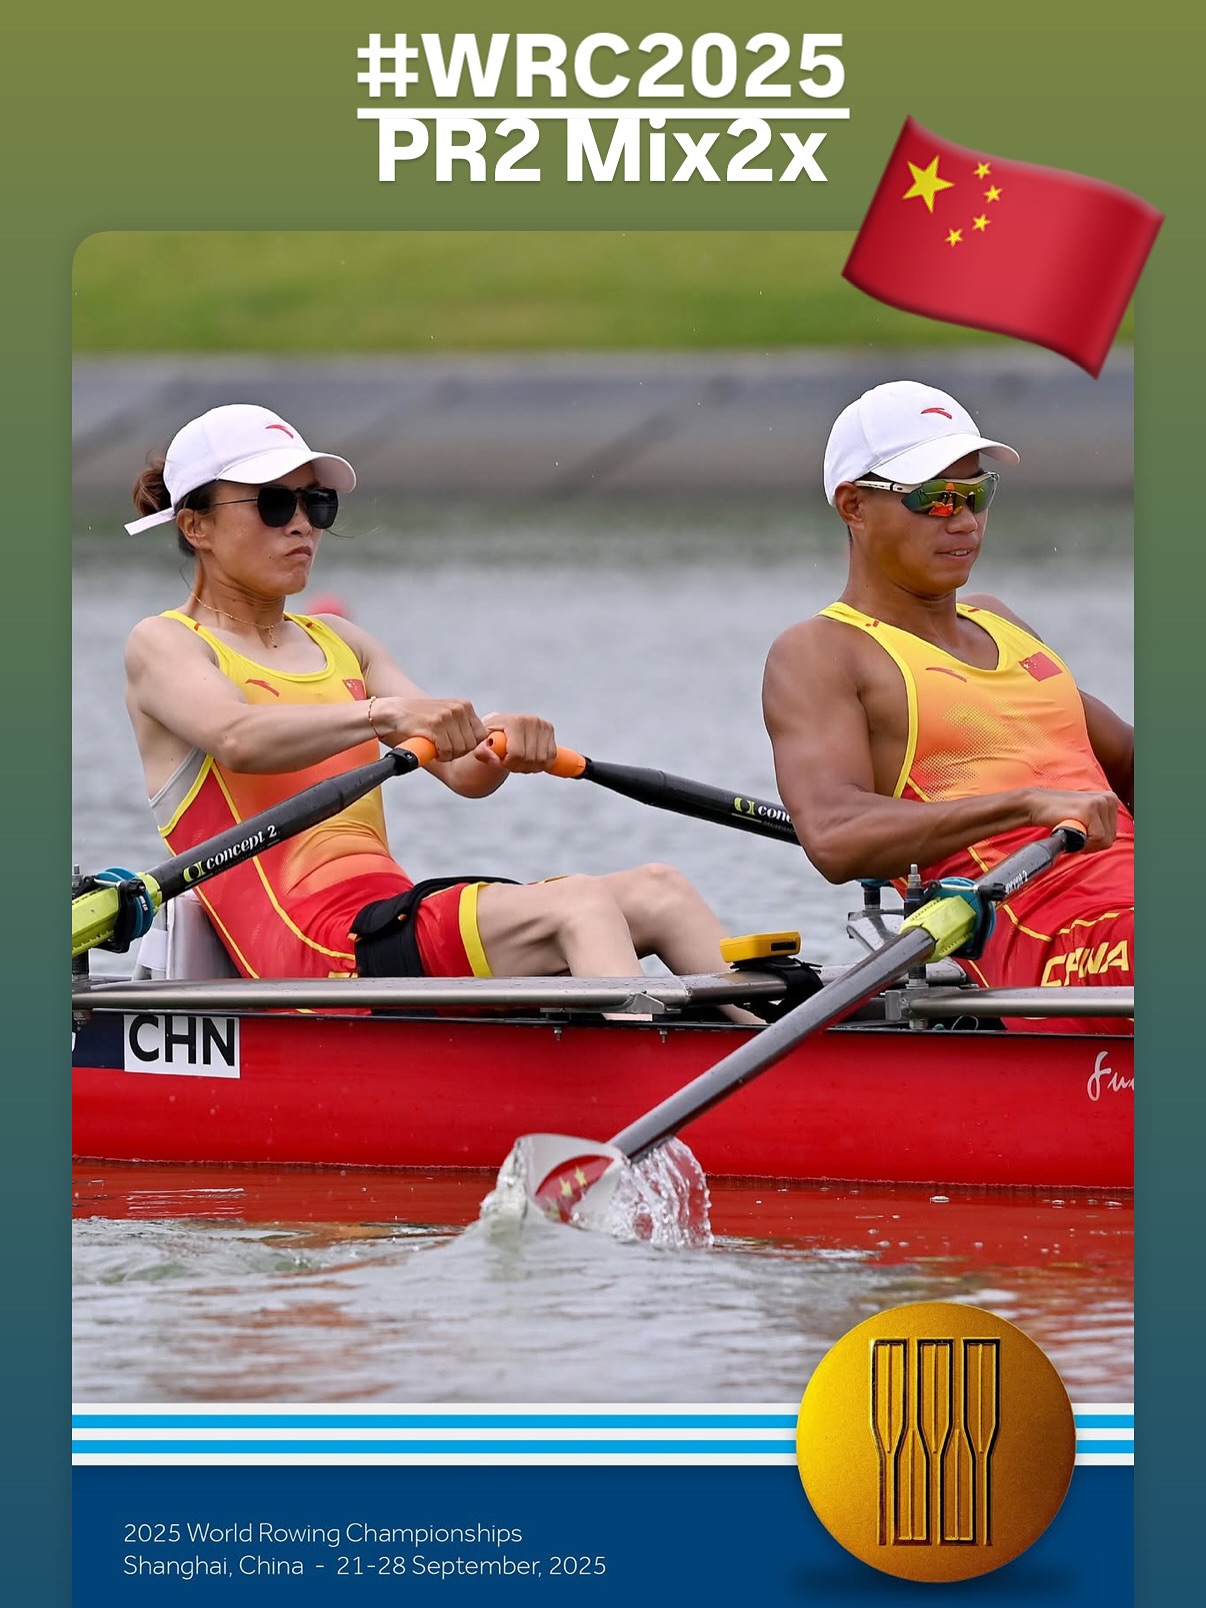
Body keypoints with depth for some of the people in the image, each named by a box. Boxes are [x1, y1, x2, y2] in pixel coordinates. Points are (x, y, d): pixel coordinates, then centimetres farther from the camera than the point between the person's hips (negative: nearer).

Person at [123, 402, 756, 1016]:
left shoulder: (339, 643, 24)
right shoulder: (163, 646, 2)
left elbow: (460, 770, 11)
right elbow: (238, 740, -23)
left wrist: (500, 746, -13)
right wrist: (385, 714, -37)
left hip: (397, 911, 8)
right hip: (316, 952, -8)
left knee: (657, 891, -10)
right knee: (579, 907, -27)